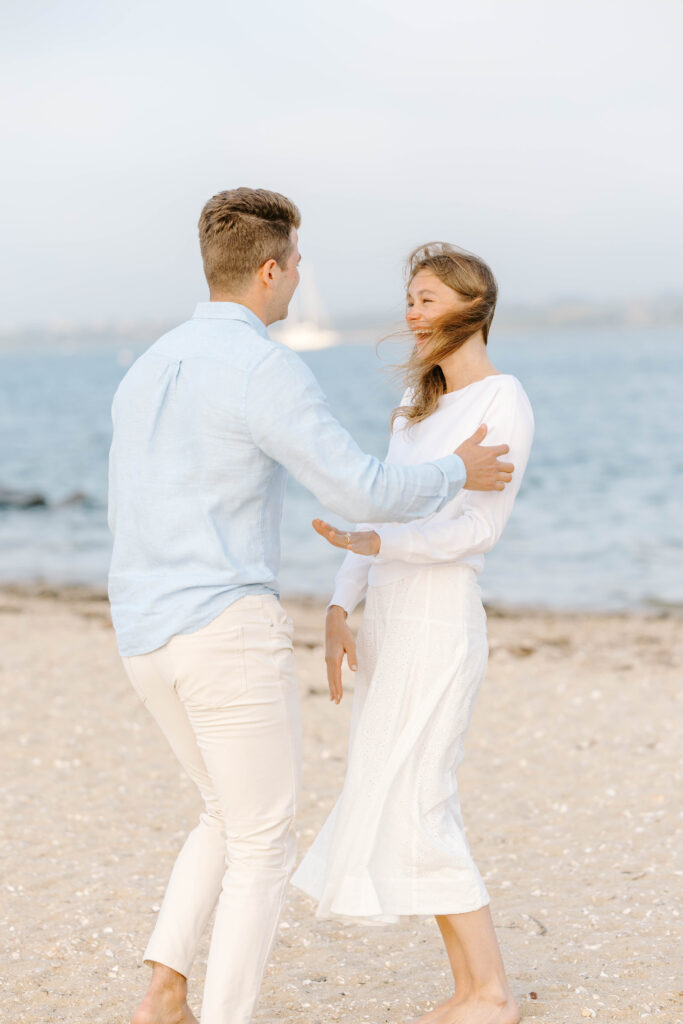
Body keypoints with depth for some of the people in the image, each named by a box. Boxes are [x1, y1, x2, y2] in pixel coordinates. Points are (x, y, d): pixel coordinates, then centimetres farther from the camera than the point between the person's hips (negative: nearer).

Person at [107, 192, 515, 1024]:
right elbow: (366, 497, -14)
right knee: (264, 847, 5)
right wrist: (457, 474, 6)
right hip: (230, 635, -8)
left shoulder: (147, 374, 14)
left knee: (233, 816, 24)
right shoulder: (266, 370, -14)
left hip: (150, 639, 8)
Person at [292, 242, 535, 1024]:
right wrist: (340, 613, 4)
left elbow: (480, 527, -18)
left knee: (410, 812, -11)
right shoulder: (419, 402, 15)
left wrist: (373, 546, -29)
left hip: (440, 625, -9)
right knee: (412, 807, 7)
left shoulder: (505, 401, -10)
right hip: (388, 622, 9)